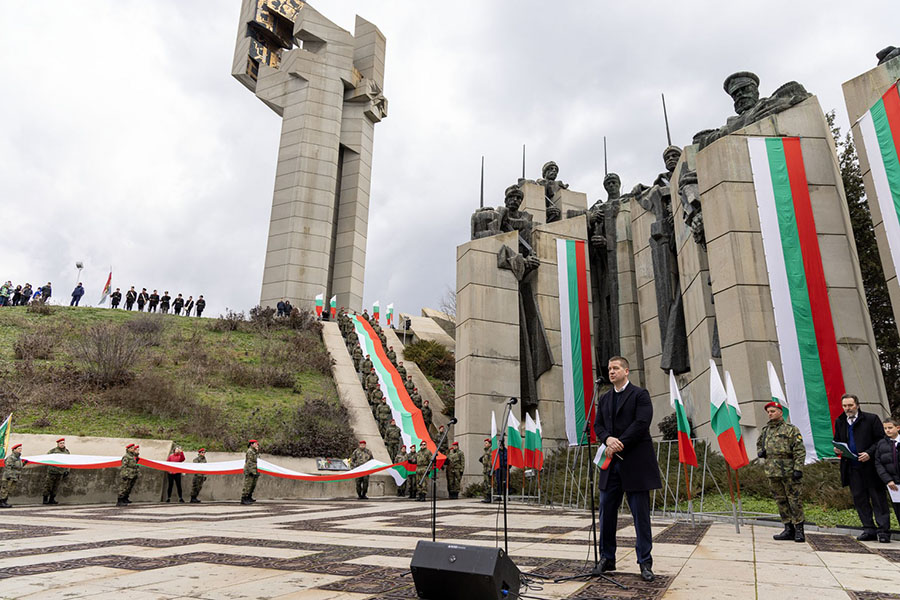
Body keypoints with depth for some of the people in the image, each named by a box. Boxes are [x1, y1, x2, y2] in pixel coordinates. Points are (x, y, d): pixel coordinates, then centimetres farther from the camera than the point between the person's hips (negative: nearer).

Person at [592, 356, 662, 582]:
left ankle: (645, 563, 13)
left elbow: (642, 423, -12)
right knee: (606, 511, 7)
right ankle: (607, 559, 19)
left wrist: (620, 444, -15)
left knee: (641, 515, 2)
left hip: (635, 463, -5)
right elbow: (598, 425, 10)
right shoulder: (604, 399, 17)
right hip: (612, 463, 5)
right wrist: (608, 438, -12)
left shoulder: (640, 395, -1)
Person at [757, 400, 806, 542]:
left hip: (788, 471, -6)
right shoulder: (765, 430, 14)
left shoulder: (791, 429, -4)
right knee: (780, 501, 9)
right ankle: (789, 529, 17)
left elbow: (800, 451, -8)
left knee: (794, 500, -2)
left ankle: (799, 530, 7)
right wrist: (759, 452, 7)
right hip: (772, 471, 6)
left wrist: (798, 469, -15)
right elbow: (759, 444, 30)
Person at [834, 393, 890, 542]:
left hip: (871, 465, -4)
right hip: (852, 467, 5)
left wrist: (869, 453, -16)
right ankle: (869, 530, 15)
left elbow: (882, 439, -3)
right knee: (859, 498, 7)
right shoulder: (839, 422, 11)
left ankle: (883, 529, 9)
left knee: (878, 497, 1)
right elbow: (837, 440, 21)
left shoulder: (871, 419, -2)